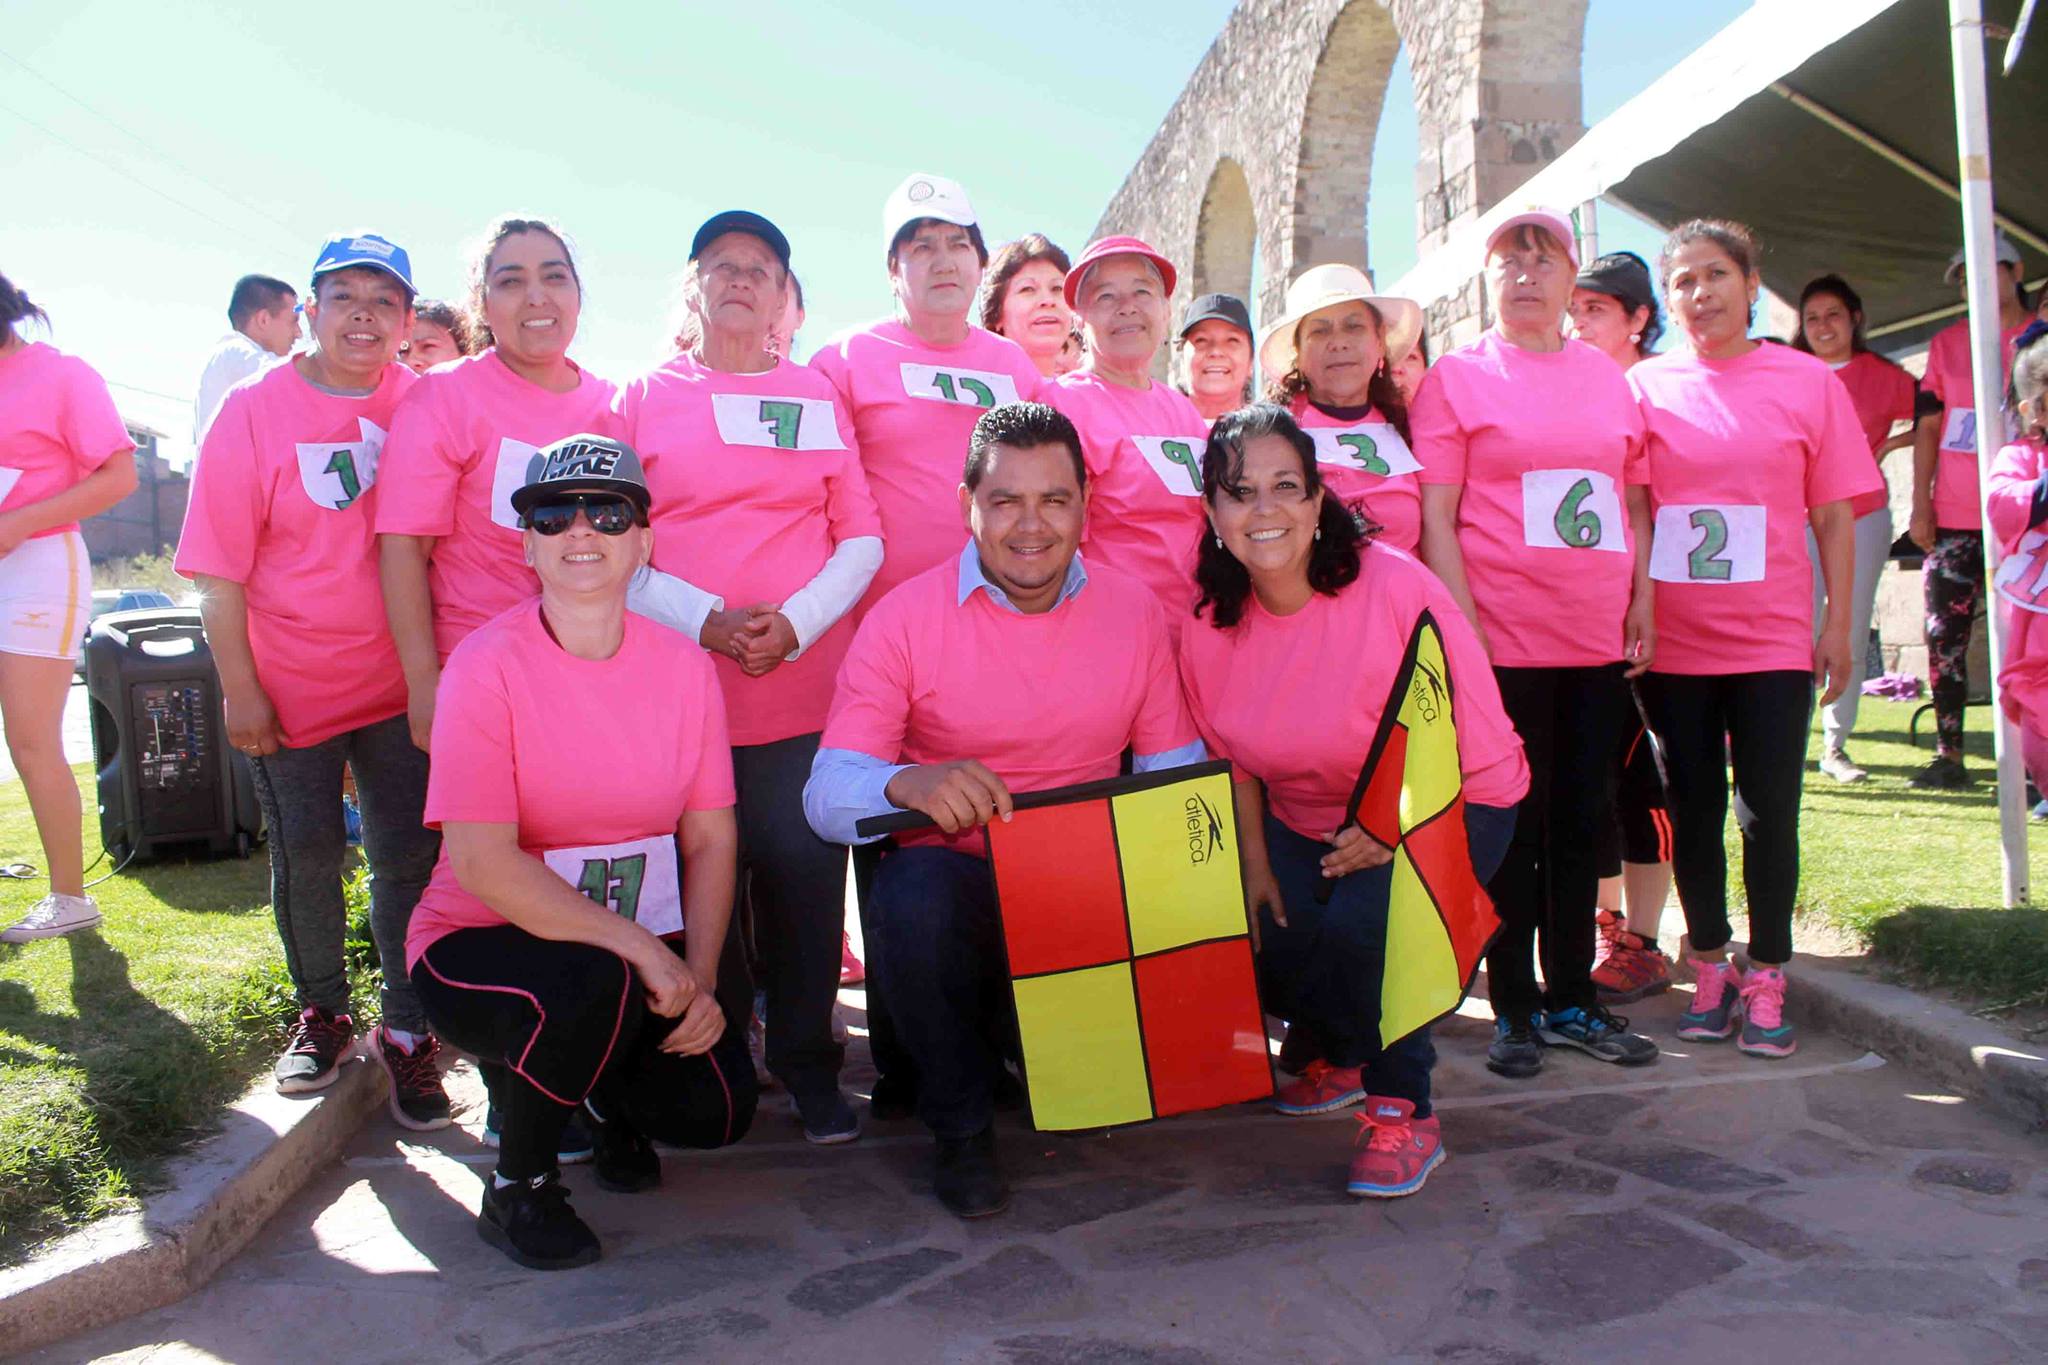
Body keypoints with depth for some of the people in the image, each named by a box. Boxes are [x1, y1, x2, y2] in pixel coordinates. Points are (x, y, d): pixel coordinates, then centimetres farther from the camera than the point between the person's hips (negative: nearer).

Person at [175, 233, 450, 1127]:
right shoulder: (253, 413, -4)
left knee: (410, 857, 2)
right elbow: (219, 571, -5)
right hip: (291, 682, 0)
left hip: (400, 681, 1)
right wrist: (240, 690, -9)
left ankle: (406, 1030, 17)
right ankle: (320, 1012, 31)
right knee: (306, 854, 10)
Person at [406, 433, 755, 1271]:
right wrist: (637, 946, -27)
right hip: (484, 944, -4)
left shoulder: (682, 665, -2)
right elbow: (480, 861, -22)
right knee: (591, 985, -35)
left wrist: (699, 979, -13)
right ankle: (516, 1188, -4)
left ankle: (607, 1089, 24)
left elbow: (710, 839, -1)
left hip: (642, 949, 4)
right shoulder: (488, 666, -15)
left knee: (717, 1108, -13)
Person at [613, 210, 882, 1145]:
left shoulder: (817, 397, 13)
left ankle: (806, 1066, 16)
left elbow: (863, 538, 8)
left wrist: (796, 623, -9)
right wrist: (703, 623, -12)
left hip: (804, 689, 1)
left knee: (804, 880, 1)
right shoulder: (643, 398, 10)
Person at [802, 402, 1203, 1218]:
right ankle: (962, 1132, -6)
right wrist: (908, 784, -38)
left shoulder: (1135, 610, 3)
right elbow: (828, 793, -14)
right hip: (958, 883, -3)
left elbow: (1173, 763, 6)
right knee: (913, 895, -35)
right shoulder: (905, 618, -7)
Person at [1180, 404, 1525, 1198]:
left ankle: (1404, 1114, -4)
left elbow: (1468, 736, -19)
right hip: (1305, 821, 5)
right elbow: (1234, 757, 5)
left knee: (1359, 924, -30)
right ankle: (1345, 1053, 27)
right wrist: (1255, 864, -1)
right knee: (1248, 947, -9)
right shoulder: (1209, 625, -9)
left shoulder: (1395, 588, -24)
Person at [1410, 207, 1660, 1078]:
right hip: (1505, 641, -4)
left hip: (1599, 640, 5)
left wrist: (1641, 600, 8)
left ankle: (1572, 999, 24)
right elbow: (1434, 516, -7)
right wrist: (1465, 623, -13)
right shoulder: (1456, 376, -1)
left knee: (1582, 822, 11)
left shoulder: (1608, 378, 12)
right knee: (1515, 825, 3)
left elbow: (1636, 501, 17)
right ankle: (1514, 1009, 16)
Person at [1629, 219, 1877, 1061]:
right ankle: (1711, 969, 23)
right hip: (1671, 641, 1)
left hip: (1772, 638, 0)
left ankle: (1766, 982, 15)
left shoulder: (1808, 382, 2)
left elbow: (1832, 516, 3)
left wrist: (1838, 625, -1)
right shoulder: (1644, 385, 2)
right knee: (1693, 808, 9)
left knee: (1769, 811, 2)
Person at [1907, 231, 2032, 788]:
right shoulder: (1947, 343, 12)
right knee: (1945, 637, 2)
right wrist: (1920, 507, 3)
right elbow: (1926, 427, 10)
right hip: (1952, 516, 3)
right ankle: (1948, 756, 9)